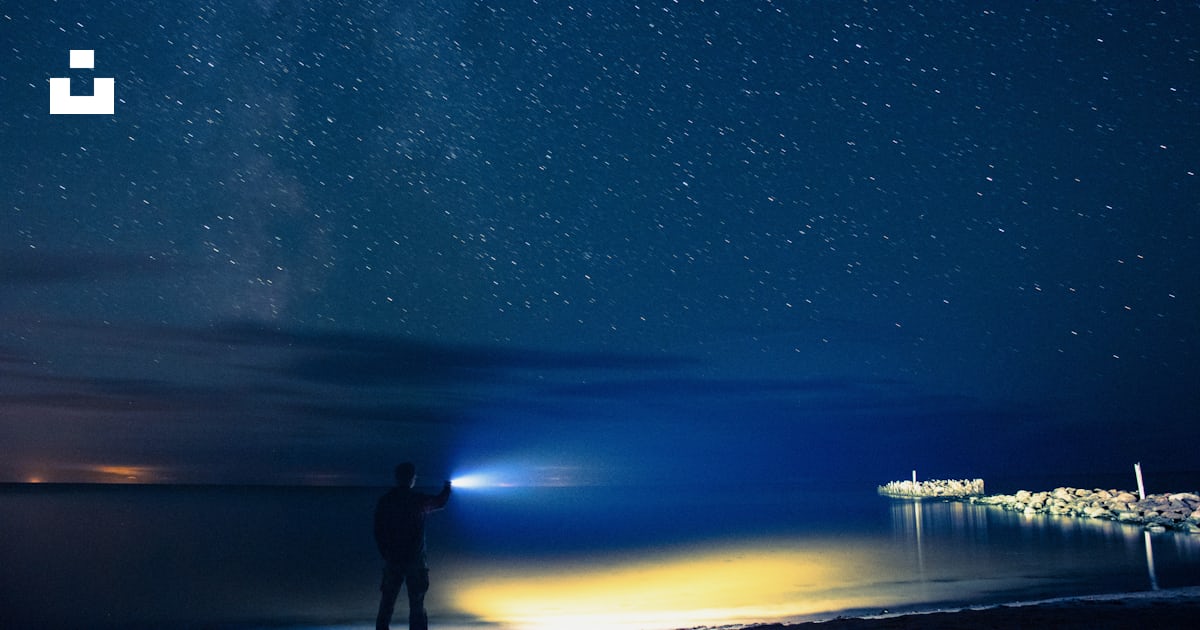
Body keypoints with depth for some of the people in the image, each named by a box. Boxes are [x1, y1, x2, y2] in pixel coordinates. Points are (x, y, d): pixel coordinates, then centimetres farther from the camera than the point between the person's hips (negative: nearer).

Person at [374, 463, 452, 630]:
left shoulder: (384, 501, 0)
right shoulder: (420, 500, -6)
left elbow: (378, 533, 3)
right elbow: (440, 502, 15)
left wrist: (385, 555, 14)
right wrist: (447, 489, 35)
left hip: (392, 561, 2)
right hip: (415, 560, -2)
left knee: (386, 604, 9)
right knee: (417, 606, 4)